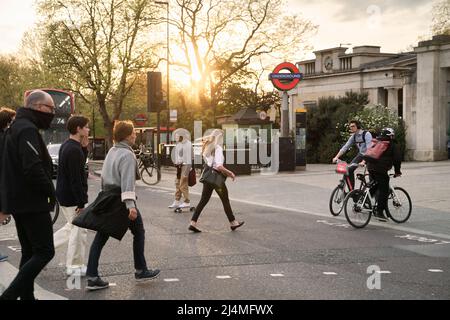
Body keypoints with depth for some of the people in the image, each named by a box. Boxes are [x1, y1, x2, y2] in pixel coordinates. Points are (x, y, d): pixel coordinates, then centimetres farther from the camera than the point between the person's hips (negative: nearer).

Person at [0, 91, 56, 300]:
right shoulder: (27, 130, -16)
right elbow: (33, 168, -26)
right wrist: (50, 191, -13)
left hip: (18, 202, 10)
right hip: (32, 203, -10)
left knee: (29, 252, 14)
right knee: (44, 252, -7)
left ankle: (27, 296, 17)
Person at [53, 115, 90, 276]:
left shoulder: (66, 146, 10)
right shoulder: (74, 150, -21)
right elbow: (75, 179, -24)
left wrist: (84, 148, 6)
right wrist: (81, 203, -22)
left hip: (63, 195, 10)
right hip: (72, 197, -10)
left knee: (72, 227, 23)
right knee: (79, 230, 1)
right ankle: (74, 266, 10)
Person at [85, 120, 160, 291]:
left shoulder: (111, 152, 13)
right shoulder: (127, 155, -14)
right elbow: (127, 181, -25)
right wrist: (130, 205, -33)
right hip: (121, 201, -8)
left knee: (100, 238, 3)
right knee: (138, 232, 11)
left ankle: (92, 277, -2)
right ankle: (141, 271, 18)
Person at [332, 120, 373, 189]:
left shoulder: (366, 134, -23)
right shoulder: (353, 136, -1)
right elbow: (345, 147, -2)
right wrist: (336, 157, -15)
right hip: (361, 154, 6)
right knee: (349, 169, -9)